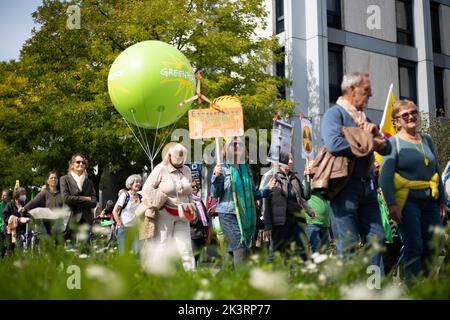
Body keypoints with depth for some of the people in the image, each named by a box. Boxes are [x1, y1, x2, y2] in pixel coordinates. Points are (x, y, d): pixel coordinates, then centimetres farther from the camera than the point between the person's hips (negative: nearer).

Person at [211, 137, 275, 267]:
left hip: (246, 215, 5)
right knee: (240, 247, -15)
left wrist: (268, 189, 8)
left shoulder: (246, 169, 14)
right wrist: (216, 177, -21)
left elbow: (253, 194, 21)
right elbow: (215, 194, -7)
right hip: (228, 214, -5)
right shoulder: (223, 169, -1)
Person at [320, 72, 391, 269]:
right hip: (345, 185, -8)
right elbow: (333, 144, -22)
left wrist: (376, 133, -2)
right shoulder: (334, 113, -3)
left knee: (376, 238, 5)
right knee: (348, 245, -4)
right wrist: (367, 144, -9)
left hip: (367, 186, 8)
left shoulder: (364, 118, 22)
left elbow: (386, 148, 20)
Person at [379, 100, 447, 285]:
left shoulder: (427, 141, 16)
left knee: (434, 247, 5)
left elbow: (436, 172, 21)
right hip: (408, 200, -6)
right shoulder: (394, 143, -2)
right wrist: (391, 204, -20)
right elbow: (385, 176, -10)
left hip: (430, 201, 6)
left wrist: (442, 200, 18)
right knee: (414, 247, -8)